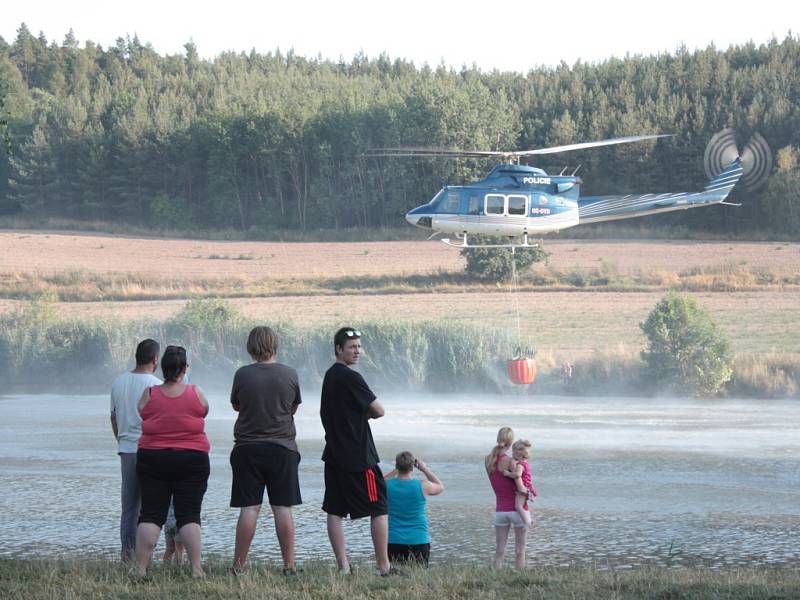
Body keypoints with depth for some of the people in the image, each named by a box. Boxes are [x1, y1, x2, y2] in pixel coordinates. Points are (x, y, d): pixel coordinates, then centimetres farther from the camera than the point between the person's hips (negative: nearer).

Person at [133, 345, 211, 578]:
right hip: (192, 459, -1)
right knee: (189, 515, 1)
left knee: (150, 515, 4)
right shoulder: (196, 394, -5)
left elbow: (142, 414, 9)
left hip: (152, 457, 1)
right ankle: (196, 570, -6)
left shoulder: (148, 395, -4)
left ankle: (140, 569, -2)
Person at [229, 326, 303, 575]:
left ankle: (239, 564, 1)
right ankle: (289, 565, 3)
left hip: (248, 447, 0)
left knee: (249, 508, 1)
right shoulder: (290, 374, -4)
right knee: (283, 508, 3)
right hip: (282, 447, 0)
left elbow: (236, 405, 8)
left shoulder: (243, 375, -7)